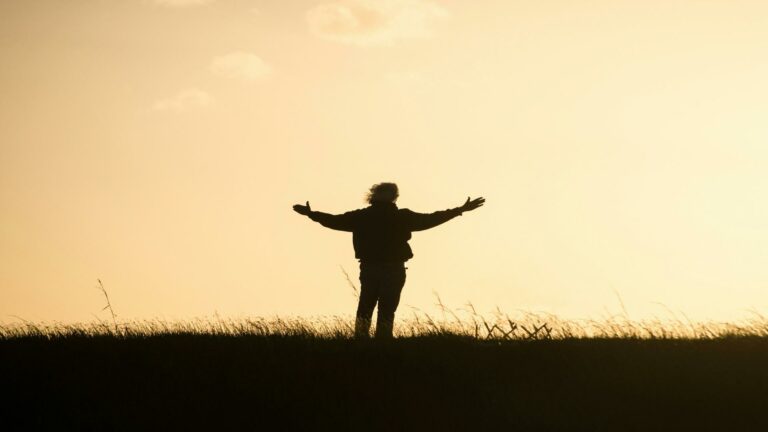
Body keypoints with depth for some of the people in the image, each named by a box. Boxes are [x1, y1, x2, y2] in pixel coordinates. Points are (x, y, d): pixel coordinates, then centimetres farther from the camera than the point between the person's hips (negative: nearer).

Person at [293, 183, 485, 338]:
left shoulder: (361, 216, 1)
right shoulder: (402, 217, -4)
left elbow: (335, 221, 6)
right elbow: (430, 219, -2)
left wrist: (311, 214, 22)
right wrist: (461, 210, 4)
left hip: (369, 269, 2)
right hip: (394, 270, -2)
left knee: (364, 310, 11)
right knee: (386, 312, -1)